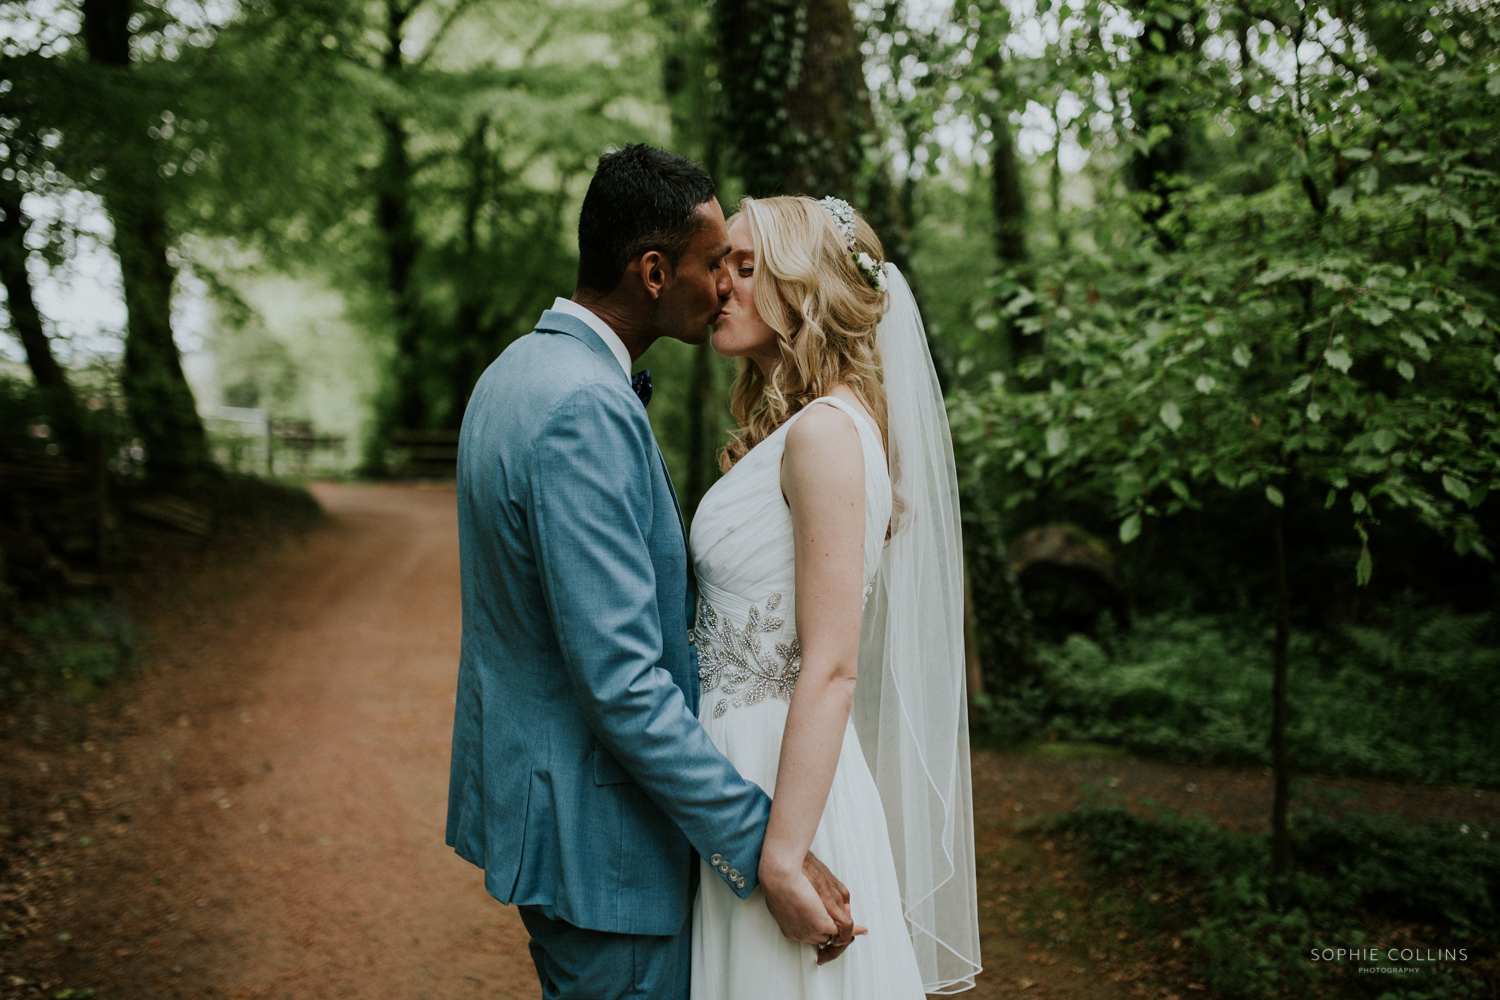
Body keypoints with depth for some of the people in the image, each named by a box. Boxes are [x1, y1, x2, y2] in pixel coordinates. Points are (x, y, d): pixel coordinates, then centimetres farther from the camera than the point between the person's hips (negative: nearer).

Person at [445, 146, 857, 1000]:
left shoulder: (520, 370, 7)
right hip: (593, 825, -10)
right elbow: (622, 679, -28)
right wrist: (760, 848, -24)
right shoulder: (589, 410, -25)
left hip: (531, 786, 10)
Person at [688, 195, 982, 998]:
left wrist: (783, 860, -21)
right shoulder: (779, 428, 10)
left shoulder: (826, 430, -18)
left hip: (787, 780, -9)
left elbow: (831, 670, -21)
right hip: (739, 761, 9)